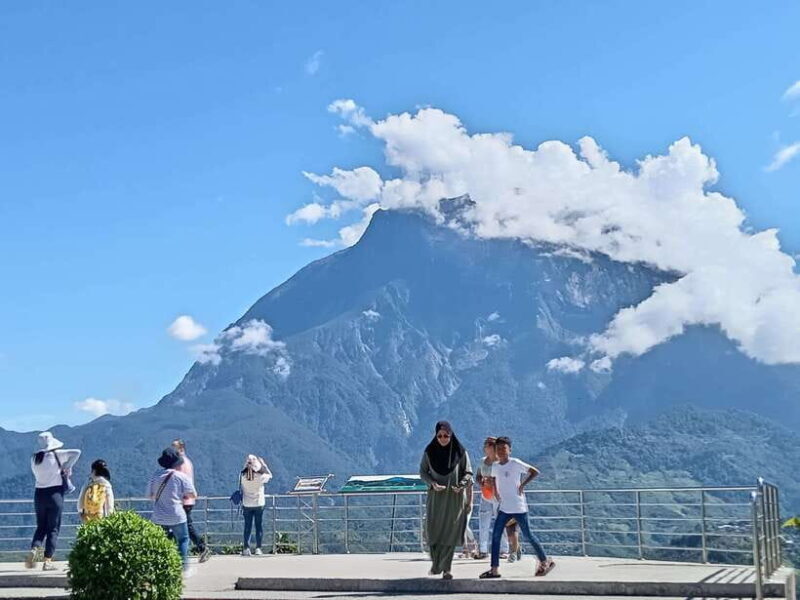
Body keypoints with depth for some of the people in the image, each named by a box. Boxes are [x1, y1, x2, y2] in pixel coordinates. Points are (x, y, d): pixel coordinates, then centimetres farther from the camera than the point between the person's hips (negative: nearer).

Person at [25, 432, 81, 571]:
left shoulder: (34, 459, 4)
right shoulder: (56, 455, -7)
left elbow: (39, 474, 13)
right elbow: (77, 453, -8)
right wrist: (66, 467, 2)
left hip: (39, 494, 4)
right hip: (55, 493, -4)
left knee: (41, 527, 16)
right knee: (53, 529, 2)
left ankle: (34, 549, -8)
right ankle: (47, 561, -1)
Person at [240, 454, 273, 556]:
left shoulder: (243, 476, -11)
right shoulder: (260, 477, -14)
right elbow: (270, 475, 5)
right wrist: (263, 463, 7)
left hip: (247, 505, 1)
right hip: (259, 504, -1)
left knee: (247, 526, 7)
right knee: (258, 526, 7)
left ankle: (246, 548, 4)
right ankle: (258, 548, 4)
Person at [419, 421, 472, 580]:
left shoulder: (460, 452, -2)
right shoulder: (429, 452, 1)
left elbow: (468, 473, 3)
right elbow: (423, 472, 6)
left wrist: (461, 485, -16)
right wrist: (432, 483, -12)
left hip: (455, 497, -1)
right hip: (435, 496, 1)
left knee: (450, 532, -5)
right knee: (433, 530, -4)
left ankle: (446, 568, 0)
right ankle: (436, 562, 18)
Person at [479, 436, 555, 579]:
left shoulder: (515, 463, -11)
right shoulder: (495, 466, 7)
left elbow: (535, 472, -10)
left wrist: (522, 485, -14)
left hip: (518, 508, -6)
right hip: (504, 508, 6)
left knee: (528, 535, 2)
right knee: (495, 536, -3)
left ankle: (545, 561, 20)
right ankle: (494, 569, -2)